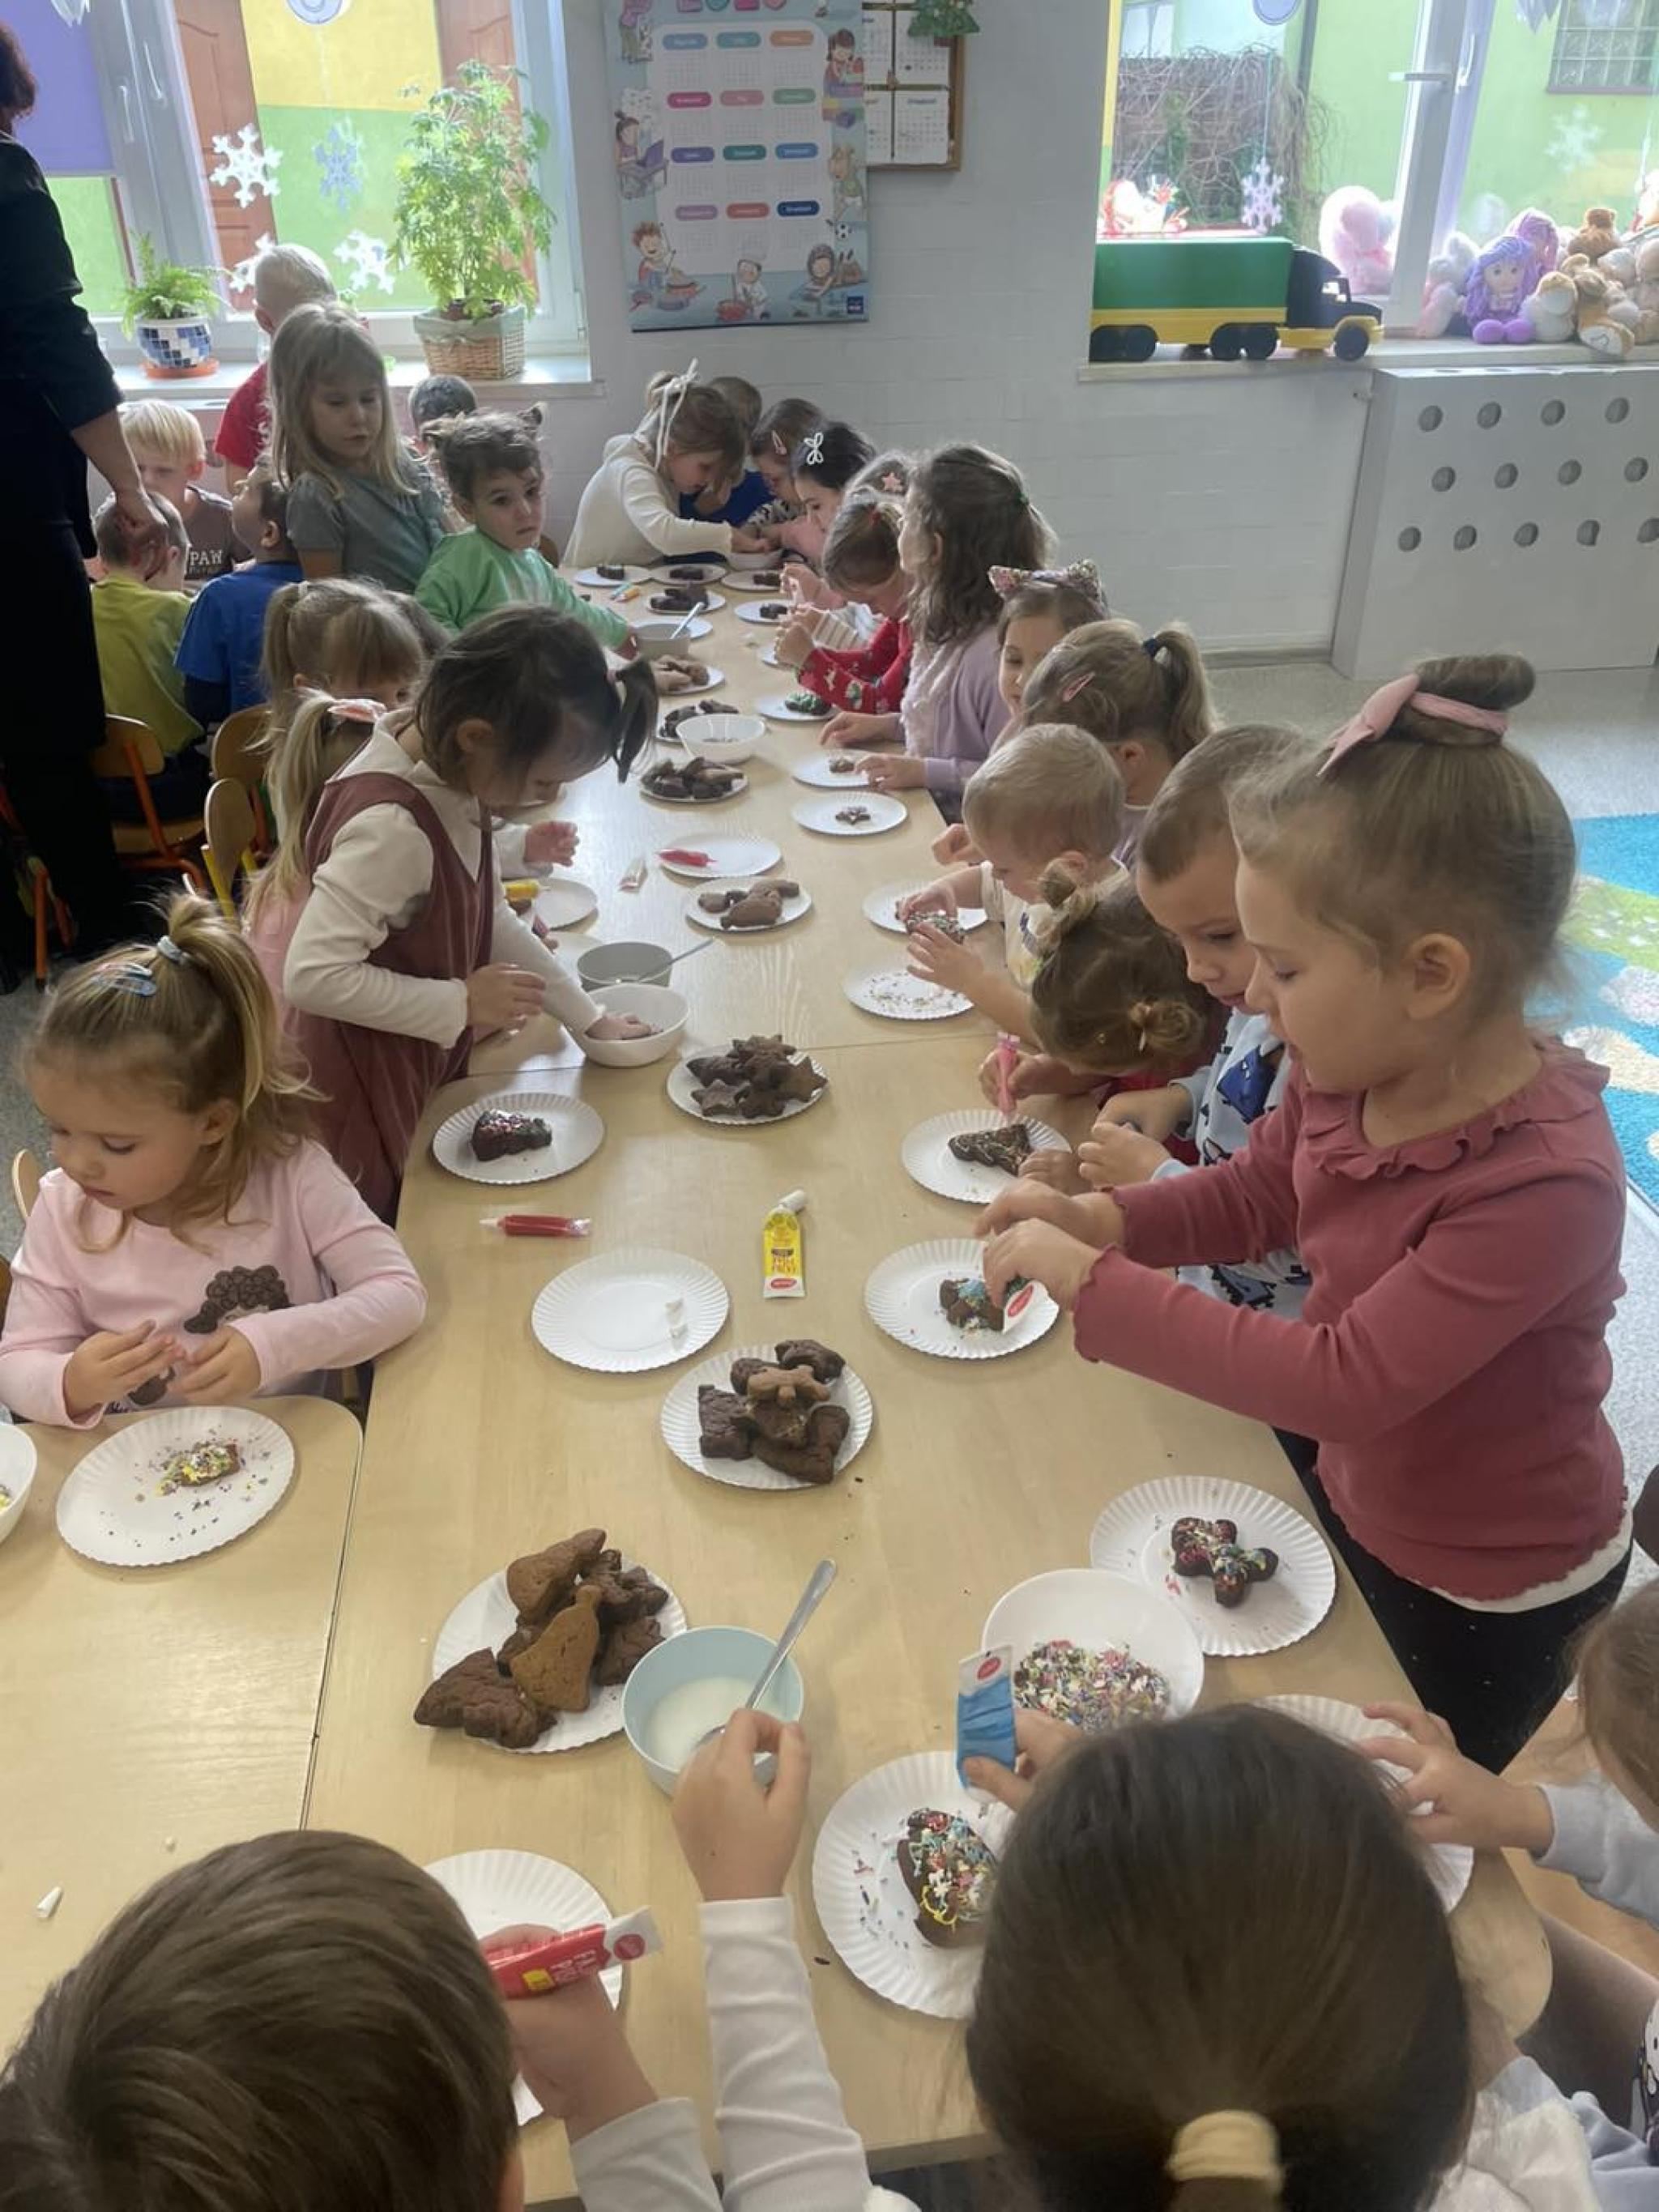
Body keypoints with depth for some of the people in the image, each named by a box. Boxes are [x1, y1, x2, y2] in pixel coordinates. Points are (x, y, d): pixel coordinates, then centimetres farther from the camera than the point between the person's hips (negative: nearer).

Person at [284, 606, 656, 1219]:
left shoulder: (449, 775, -4)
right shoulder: (391, 826, -31)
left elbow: (487, 916, 7)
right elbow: (312, 974, -33)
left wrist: (586, 1017, 8)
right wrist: (462, 1003, -25)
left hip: (426, 1066, 8)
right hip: (370, 1096, -8)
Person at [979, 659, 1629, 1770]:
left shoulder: (1546, 1184, -37)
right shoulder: (1352, 1070, -15)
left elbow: (1343, 1384, -38)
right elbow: (1255, 1191, 2)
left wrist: (1094, 1283, -36)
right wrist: (1100, 1218, -16)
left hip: (1491, 1603, -6)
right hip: (1352, 1498, 7)